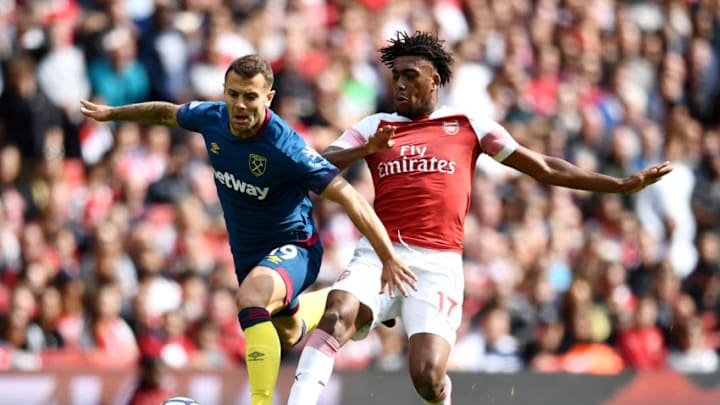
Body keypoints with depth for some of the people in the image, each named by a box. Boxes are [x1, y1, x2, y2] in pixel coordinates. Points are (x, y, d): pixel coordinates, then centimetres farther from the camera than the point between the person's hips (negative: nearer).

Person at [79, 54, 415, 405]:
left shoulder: (285, 147, -30)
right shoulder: (211, 118, -14)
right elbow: (166, 113, 11)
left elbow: (351, 199, -29)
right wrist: (112, 113, 19)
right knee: (287, 335, 27)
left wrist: (389, 259, -31)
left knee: (250, 300, -39)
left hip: (292, 247, -7)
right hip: (246, 253, 7)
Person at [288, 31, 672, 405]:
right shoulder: (373, 128, 14)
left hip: (438, 266, -1)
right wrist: (366, 150, -16)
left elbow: (544, 168, 16)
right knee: (337, 313, -30)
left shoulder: (468, 126, 13)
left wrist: (622, 184, 14)